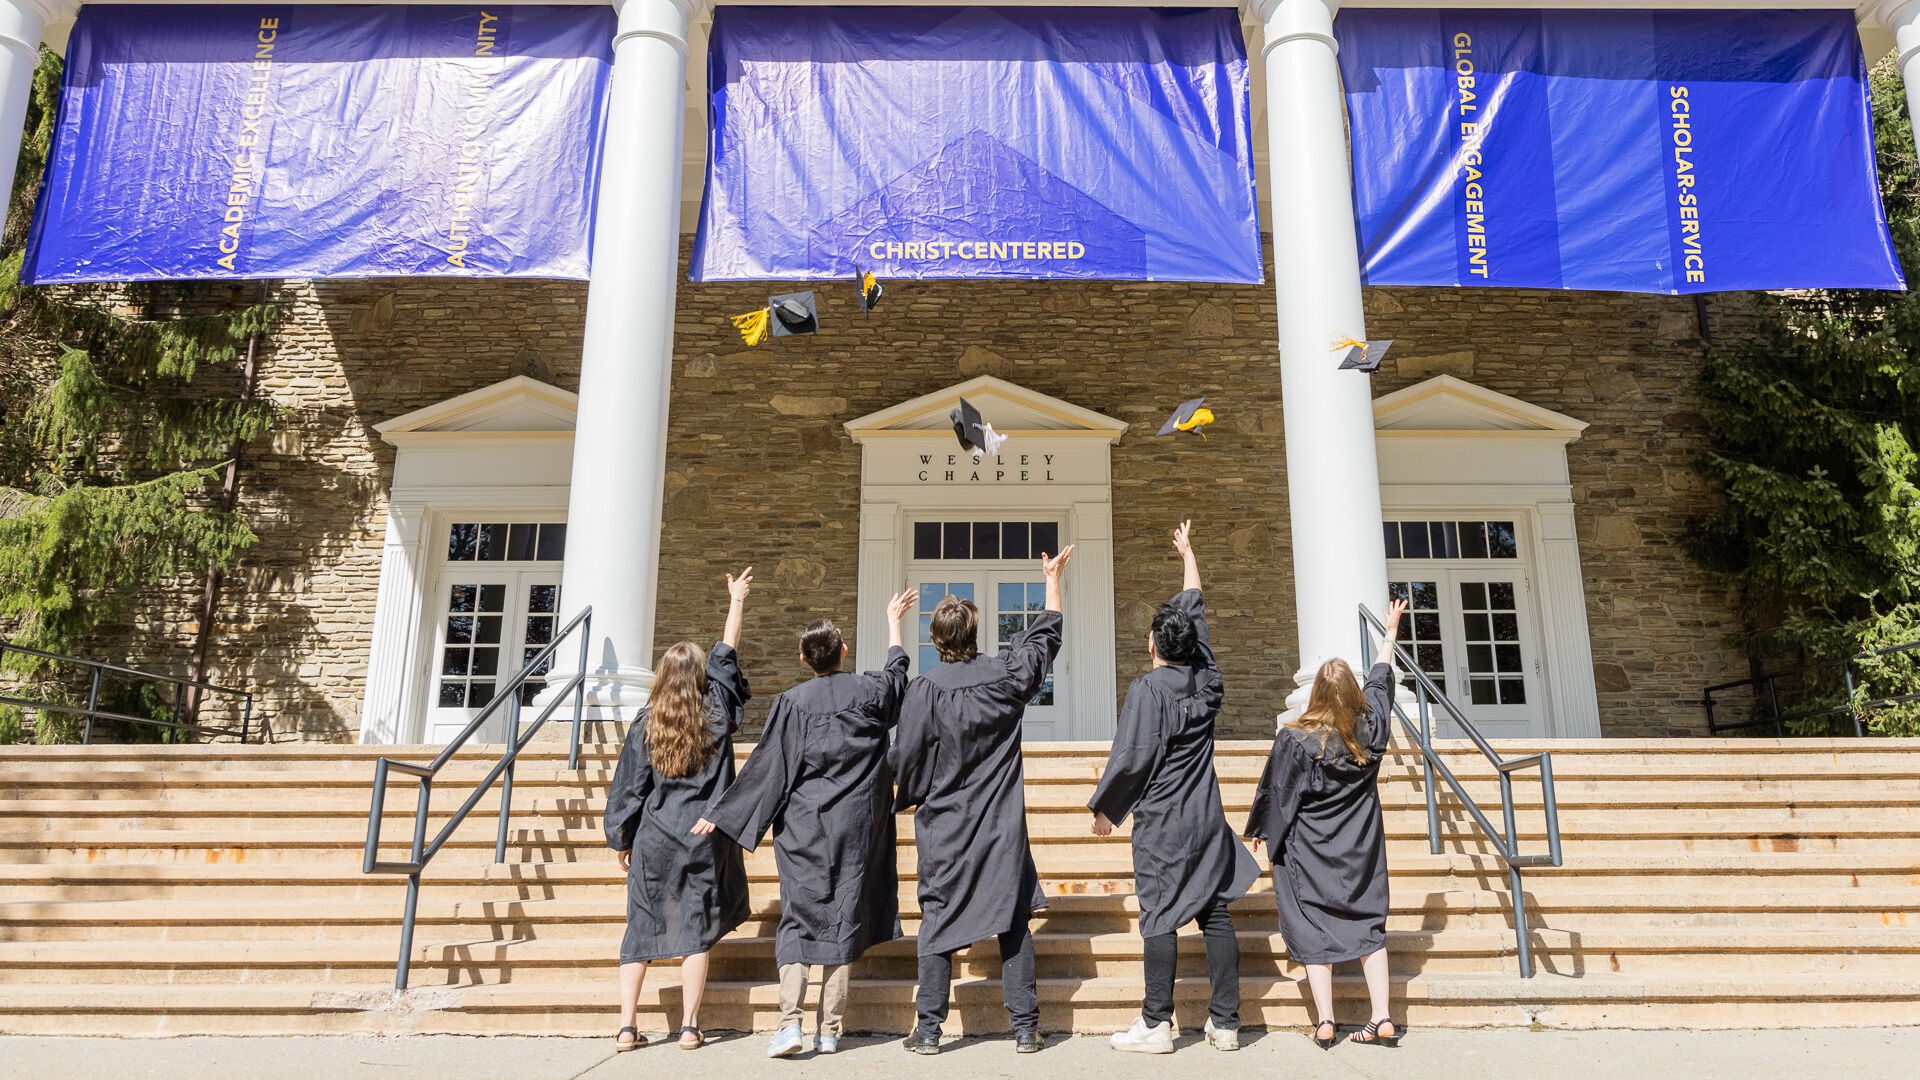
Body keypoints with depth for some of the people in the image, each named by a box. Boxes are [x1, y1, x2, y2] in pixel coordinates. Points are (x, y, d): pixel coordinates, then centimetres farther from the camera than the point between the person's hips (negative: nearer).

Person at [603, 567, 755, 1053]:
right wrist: (736, 602, 23)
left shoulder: (645, 723, -3)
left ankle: (627, 1028, 6)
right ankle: (690, 1027, 5)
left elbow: (628, 787, 0)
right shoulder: (717, 715, -2)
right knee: (697, 929, 5)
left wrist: (622, 841, 11)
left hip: (653, 840, 0)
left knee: (642, 929, 8)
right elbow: (726, 658, 12)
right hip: (704, 839, 0)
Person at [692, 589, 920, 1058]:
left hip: (803, 825, -1)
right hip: (855, 825, 2)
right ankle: (830, 1030, 9)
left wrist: (721, 813, 1)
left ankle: (790, 1022, -8)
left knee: (798, 917, 4)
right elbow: (897, 667, 22)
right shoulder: (869, 691, 0)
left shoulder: (791, 702, -6)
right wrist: (893, 619, 37)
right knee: (844, 918, 6)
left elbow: (765, 767, -6)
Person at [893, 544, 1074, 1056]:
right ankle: (1025, 1027, 11)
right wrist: (1053, 579, 25)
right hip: (1002, 826, 2)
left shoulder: (923, 690, -12)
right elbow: (1044, 637, 13)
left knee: (938, 922, 8)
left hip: (944, 827, -1)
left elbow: (907, 758, -6)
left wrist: (907, 799, 14)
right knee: (1013, 923, 8)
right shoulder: (1005, 675, -4)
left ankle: (929, 1028, 11)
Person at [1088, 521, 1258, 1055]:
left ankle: (1156, 1025, 1)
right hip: (1207, 820, 6)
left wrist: (1106, 809, -1)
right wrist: (1188, 553, 32)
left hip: (1161, 824, -6)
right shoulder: (1205, 679, 6)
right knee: (1215, 916, 7)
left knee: (1160, 919, -2)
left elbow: (1132, 756, -14)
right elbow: (1195, 609, 19)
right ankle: (1225, 1024, 11)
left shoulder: (1148, 688, -12)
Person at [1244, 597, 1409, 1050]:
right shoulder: (1369, 729, -4)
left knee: (1313, 928, 3)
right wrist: (1391, 632, 27)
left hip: (1309, 850, -3)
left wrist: (1260, 830, 11)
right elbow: (1380, 683, 14)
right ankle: (1383, 1020, 4)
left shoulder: (1294, 739, -15)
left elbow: (1275, 792, -5)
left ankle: (1325, 1022, -2)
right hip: (1361, 849, 3)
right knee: (1368, 924, 10)